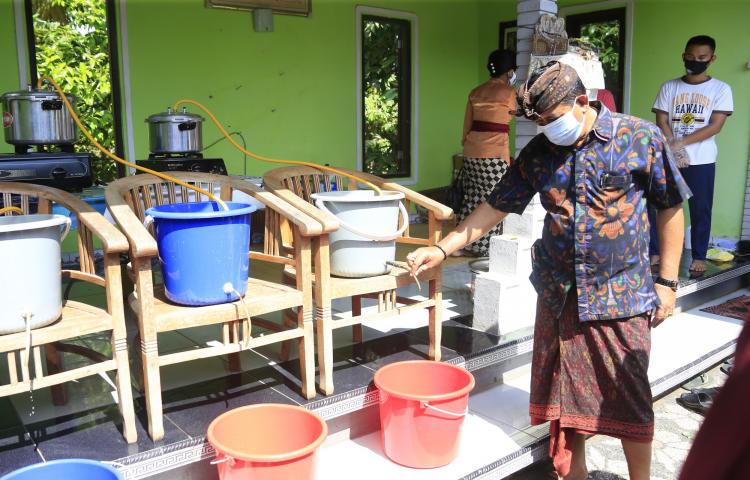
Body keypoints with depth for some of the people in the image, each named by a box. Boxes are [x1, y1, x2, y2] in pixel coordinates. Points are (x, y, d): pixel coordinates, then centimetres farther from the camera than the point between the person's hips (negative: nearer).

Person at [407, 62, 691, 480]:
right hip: (559, 293, 3)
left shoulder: (641, 138, -7)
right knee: (564, 394, 13)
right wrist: (443, 249, -3)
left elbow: (670, 209, -1)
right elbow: (497, 207, 4)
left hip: (622, 294, -3)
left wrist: (667, 281, -2)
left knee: (630, 398, 6)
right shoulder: (538, 153, 1)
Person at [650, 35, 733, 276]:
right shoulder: (669, 87, 7)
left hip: (702, 161, -1)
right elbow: (661, 122, 0)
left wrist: (682, 142, -16)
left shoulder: (720, 89, 2)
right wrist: (674, 149, -14)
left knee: (700, 210, 4)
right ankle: (655, 252, 13)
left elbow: (715, 126, -7)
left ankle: (699, 257, 14)